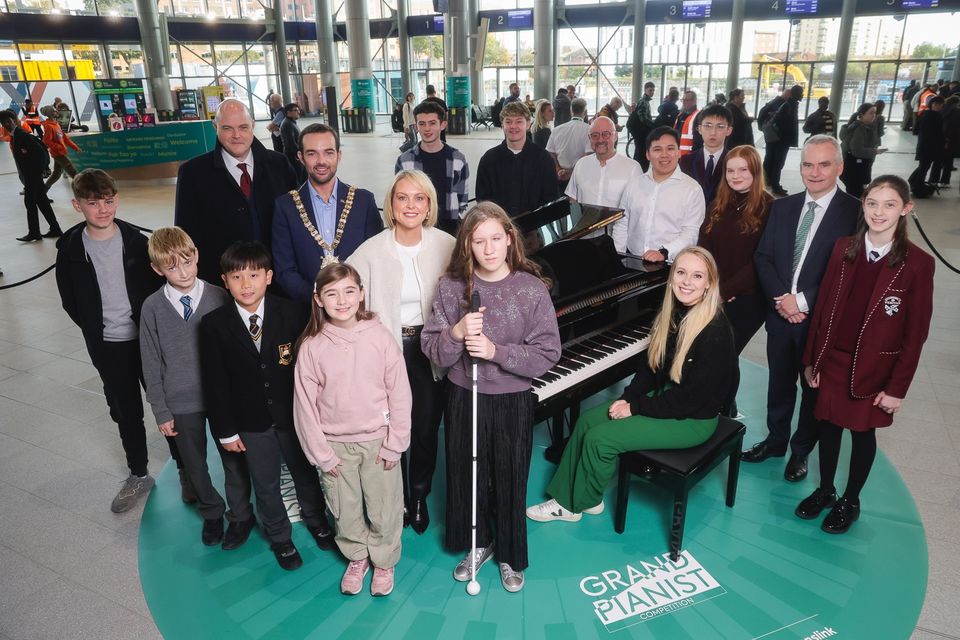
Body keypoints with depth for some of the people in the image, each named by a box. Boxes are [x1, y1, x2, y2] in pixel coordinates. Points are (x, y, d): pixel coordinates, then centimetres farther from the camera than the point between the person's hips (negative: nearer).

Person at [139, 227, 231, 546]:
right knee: (195, 463, 16)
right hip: (181, 402, 1)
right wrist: (161, 411, 0)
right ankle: (212, 513, 41)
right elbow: (151, 364, -1)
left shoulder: (219, 297, -9)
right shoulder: (152, 308, -7)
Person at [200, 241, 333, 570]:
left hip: (294, 414, 0)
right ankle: (279, 537, 40)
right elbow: (215, 382, -6)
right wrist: (226, 430, -5)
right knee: (265, 484, 16)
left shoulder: (292, 312, -13)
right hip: (250, 422, 0)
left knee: (305, 472, 20)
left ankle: (316, 520, 48)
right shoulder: (214, 324, -11)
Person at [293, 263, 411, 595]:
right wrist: (320, 453, -3)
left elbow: (399, 394, -6)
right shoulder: (311, 346, -9)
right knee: (345, 511, 15)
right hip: (334, 444, 1)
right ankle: (357, 558, 42)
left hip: (377, 441, -1)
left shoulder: (380, 336, -11)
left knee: (384, 510, 10)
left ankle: (384, 561, 36)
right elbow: (305, 404, -3)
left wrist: (394, 443, -6)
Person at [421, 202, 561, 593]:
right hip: (463, 398, 2)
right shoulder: (451, 287, -7)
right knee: (466, 474, 17)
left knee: (510, 480, 12)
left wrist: (495, 350, -23)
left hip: (512, 401, -2)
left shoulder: (531, 289, -12)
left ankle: (510, 555, 38)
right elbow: (433, 352, -6)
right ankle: (478, 544, 43)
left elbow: (547, 355, -13)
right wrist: (457, 333, -25)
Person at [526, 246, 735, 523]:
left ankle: (584, 501, 11)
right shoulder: (673, 313, -1)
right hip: (662, 397, 8)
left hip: (692, 419, -8)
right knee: (588, 419, -1)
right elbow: (651, 365, 7)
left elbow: (691, 398, -26)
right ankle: (566, 498, 9)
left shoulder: (715, 332, -27)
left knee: (599, 437, -15)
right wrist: (627, 397, -7)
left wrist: (635, 407, -18)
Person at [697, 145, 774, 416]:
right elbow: (703, 250, 5)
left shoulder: (768, 207, -7)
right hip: (714, 297, 4)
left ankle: (725, 412, 21)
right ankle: (718, 409, 27)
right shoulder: (717, 206, 10)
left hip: (747, 299, -4)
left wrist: (726, 289, -17)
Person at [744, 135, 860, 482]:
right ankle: (775, 440, 37)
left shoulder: (855, 213, -11)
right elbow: (762, 257, 3)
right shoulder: (782, 207, 5)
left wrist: (803, 300, -18)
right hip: (781, 314, 4)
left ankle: (801, 451, 31)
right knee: (779, 384, 18)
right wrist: (781, 297, -11)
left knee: (814, 389, 12)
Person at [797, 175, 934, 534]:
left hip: (874, 370, -3)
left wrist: (897, 387, -9)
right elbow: (823, 308, 1)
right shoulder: (843, 250, -3)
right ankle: (824, 491, 36)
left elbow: (916, 332, -10)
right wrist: (811, 359, 2)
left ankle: (850, 501, 34)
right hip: (833, 362, 3)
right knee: (828, 426, 15)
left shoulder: (917, 264, -13)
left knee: (863, 433, 13)